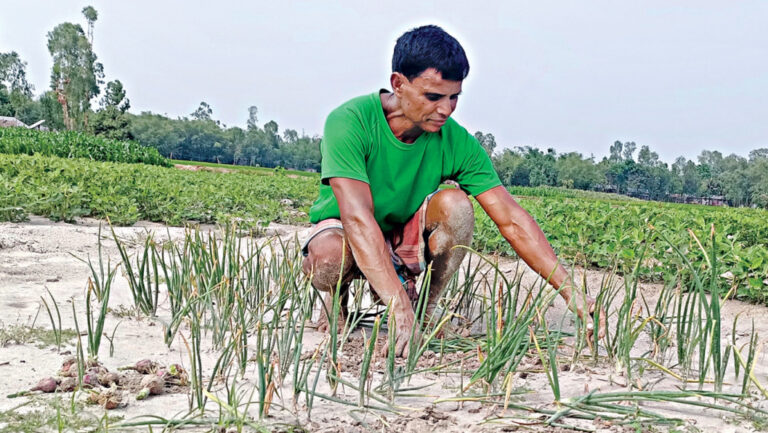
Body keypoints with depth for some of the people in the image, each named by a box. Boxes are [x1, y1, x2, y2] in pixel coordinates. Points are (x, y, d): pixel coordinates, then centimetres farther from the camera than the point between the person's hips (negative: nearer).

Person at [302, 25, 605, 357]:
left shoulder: (456, 143, -18)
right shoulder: (350, 122, -28)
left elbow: (512, 221, -18)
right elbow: (357, 217, -39)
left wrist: (571, 294, -26)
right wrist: (399, 309, -50)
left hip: (406, 241, 3)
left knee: (455, 204, -28)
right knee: (328, 258, -39)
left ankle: (426, 307, -4)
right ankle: (338, 293, 0)